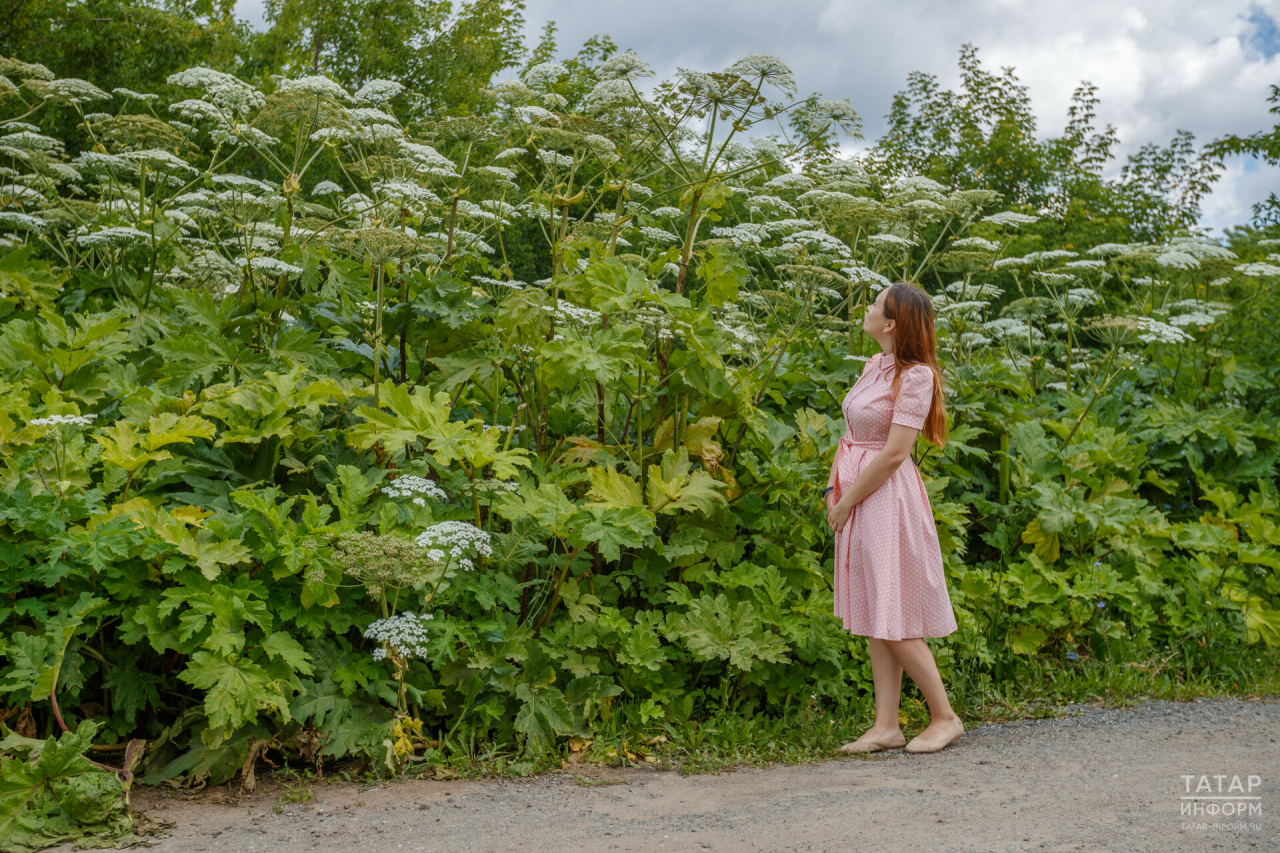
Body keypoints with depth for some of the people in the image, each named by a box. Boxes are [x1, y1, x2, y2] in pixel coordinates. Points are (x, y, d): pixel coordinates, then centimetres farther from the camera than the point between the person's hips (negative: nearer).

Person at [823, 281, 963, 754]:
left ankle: (945, 717, 12)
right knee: (874, 618, 9)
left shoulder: (916, 375, -14)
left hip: (887, 497, -8)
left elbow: (894, 454, -18)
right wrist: (832, 489, 5)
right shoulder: (874, 365, 11)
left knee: (895, 621, -4)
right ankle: (886, 727, 15)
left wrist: (847, 502, -12)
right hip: (854, 495, 9)